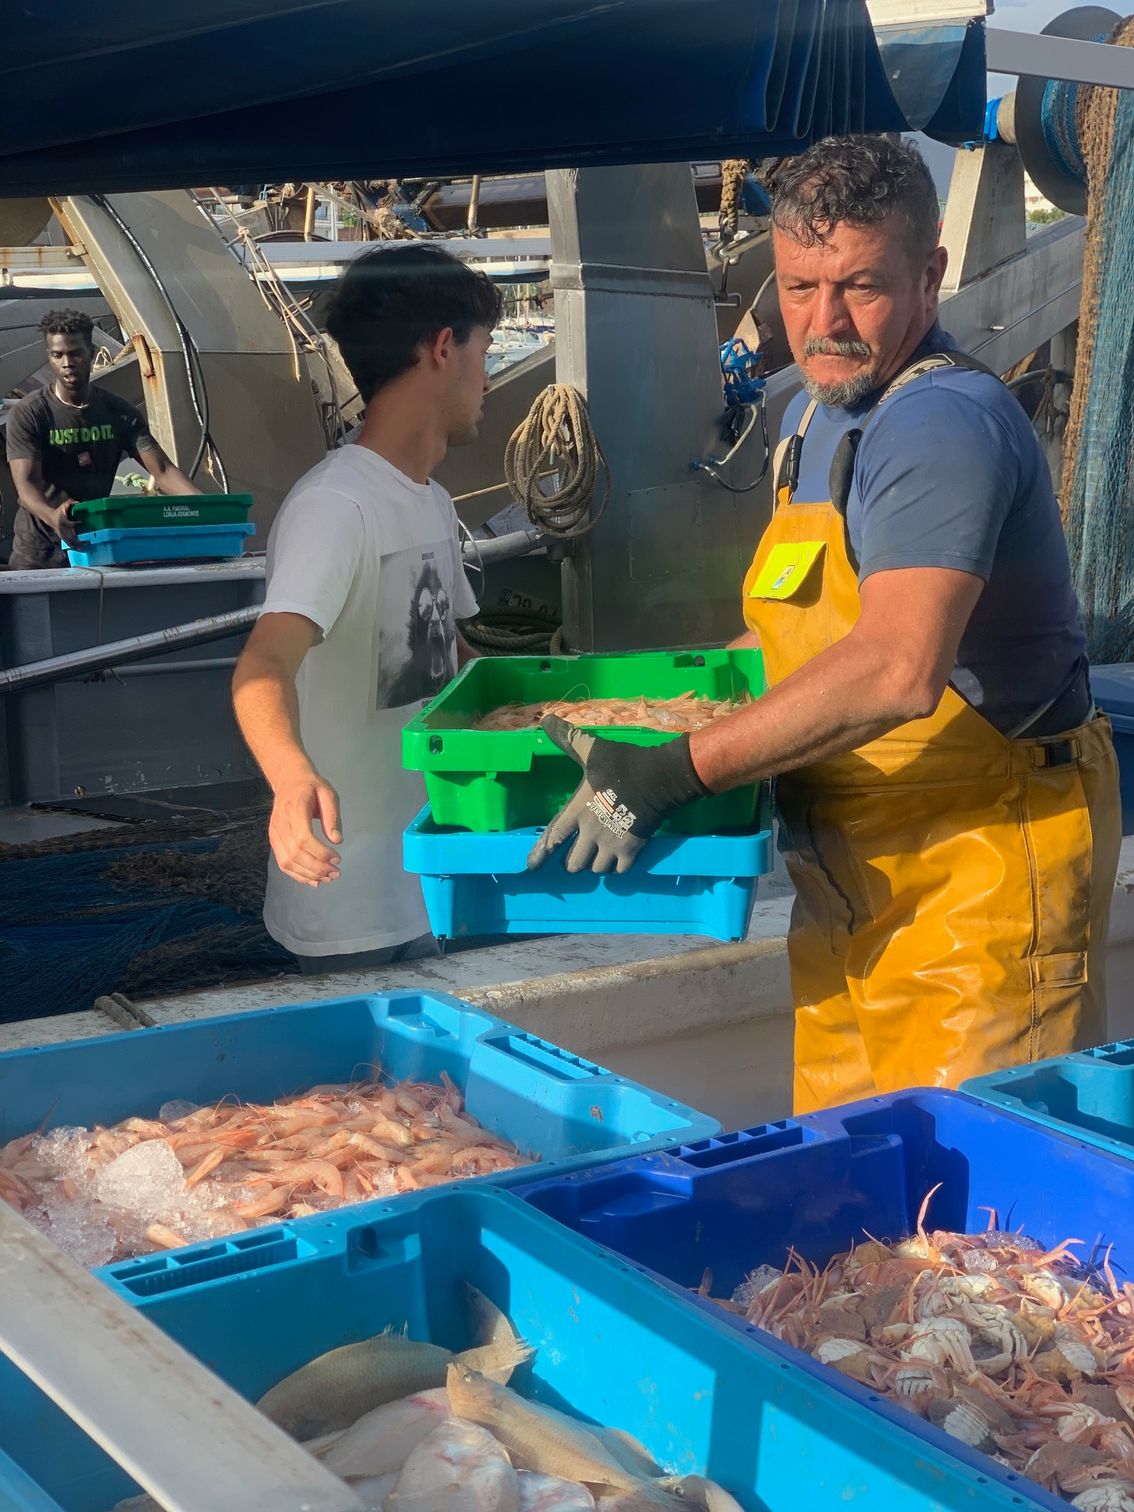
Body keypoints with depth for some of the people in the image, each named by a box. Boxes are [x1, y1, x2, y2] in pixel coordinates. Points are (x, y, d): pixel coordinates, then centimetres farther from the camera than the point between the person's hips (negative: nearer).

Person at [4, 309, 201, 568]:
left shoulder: (118, 412, 3)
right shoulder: (28, 414, -8)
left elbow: (162, 470, -4)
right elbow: (26, 484, -19)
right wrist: (53, 516, -43)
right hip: (38, 554, -3)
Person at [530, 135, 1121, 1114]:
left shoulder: (945, 421, -20)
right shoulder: (815, 416, 11)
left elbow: (895, 671, -32)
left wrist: (677, 772, -30)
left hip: (985, 852, -9)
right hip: (853, 875, 9)